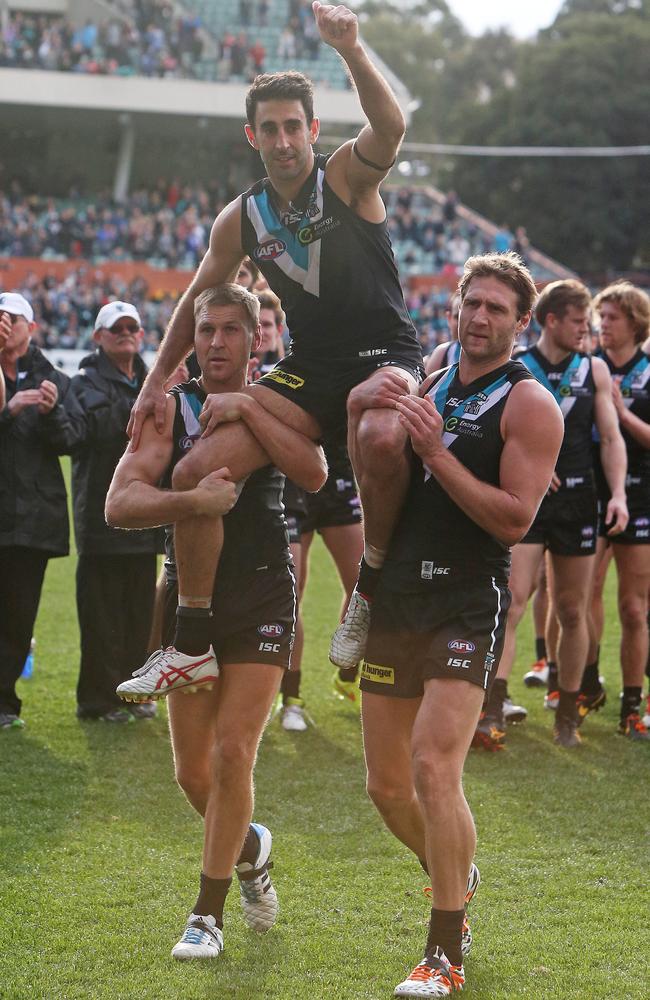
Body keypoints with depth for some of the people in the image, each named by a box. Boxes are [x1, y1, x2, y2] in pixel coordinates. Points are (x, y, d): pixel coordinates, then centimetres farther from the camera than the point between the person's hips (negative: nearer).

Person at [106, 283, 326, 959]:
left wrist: (246, 409, -23)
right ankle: (249, 849, 38)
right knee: (193, 772, 6)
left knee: (232, 753, -11)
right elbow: (119, 504, -14)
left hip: (263, 600, -2)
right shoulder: (169, 409, 0)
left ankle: (208, 914, 2)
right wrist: (191, 499, -31)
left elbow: (314, 472, -19)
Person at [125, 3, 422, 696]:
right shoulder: (241, 218, 8)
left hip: (383, 355, -6)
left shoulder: (347, 176, -7)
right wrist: (157, 380, 17)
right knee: (195, 473, -8)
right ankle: (193, 643, 1)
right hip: (309, 369, 6)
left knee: (381, 438, -42)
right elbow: (198, 302, 20)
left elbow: (389, 126, -29)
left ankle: (372, 585, -19)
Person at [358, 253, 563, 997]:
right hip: (398, 600, 7)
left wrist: (436, 452, -20)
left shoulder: (529, 404, -6)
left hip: (469, 606, -7)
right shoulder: (431, 384, 14)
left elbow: (514, 519, -15)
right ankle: (456, 877, 39)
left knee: (434, 769, -19)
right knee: (387, 785, 10)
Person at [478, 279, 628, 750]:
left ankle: (568, 716, 18)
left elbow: (611, 436, 6)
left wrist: (618, 493, -6)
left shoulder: (594, 369, 9)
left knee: (573, 609, 7)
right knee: (512, 600, -15)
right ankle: (492, 714, -21)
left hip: (578, 499, 3)